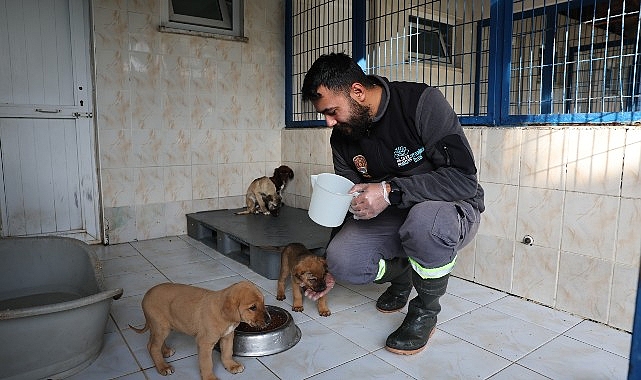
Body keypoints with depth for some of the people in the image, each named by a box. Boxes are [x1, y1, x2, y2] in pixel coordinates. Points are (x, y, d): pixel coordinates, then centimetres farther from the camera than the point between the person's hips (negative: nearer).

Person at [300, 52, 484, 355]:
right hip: (394, 217, 5)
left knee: (424, 219, -40)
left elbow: (464, 177, -26)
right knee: (343, 259, -21)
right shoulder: (342, 138, -3)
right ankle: (401, 273, 14)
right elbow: (350, 203, 6)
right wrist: (331, 268, 6)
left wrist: (391, 190, -34)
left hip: (453, 208, -4)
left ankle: (425, 312, -9)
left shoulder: (422, 102, -21)